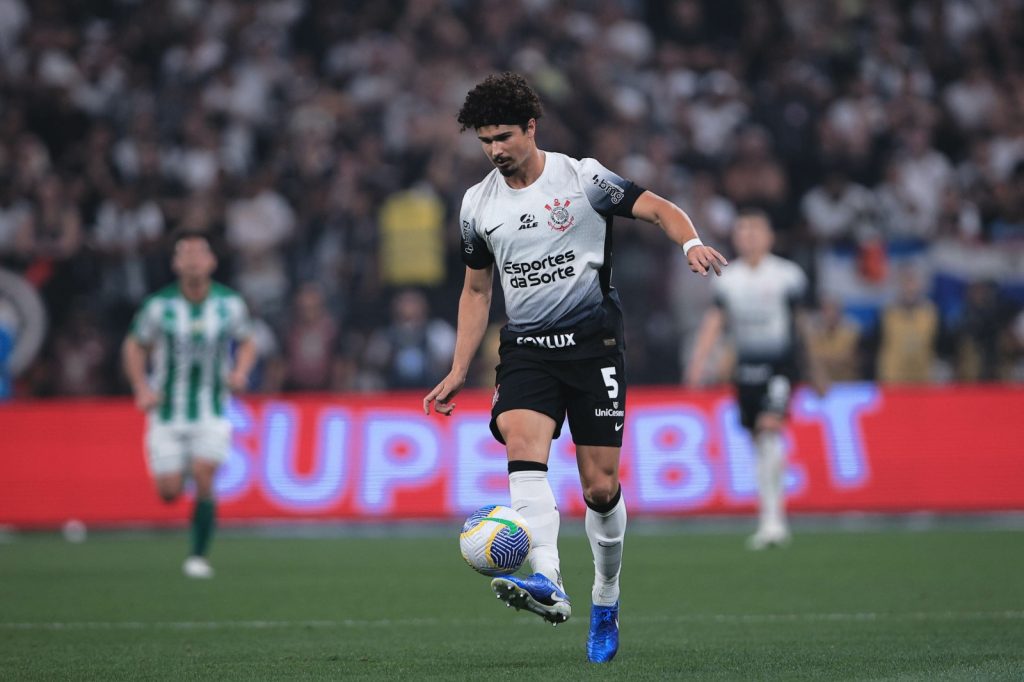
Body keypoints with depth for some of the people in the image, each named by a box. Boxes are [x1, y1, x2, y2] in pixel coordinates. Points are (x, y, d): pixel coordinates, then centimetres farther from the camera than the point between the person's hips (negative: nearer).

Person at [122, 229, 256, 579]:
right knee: (169, 493, -1)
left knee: (203, 481, -16)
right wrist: (141, 389, -7)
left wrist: (241, 372, -8)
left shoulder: (230, 303, -4)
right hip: (167, 412, 0)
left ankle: (198, 556, -1)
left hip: (212, 411, 0)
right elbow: (134, 346, 6)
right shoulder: (159, 306, -7)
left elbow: (246, 343, 12)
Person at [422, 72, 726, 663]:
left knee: (601, 487, -2)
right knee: (522, 444, -27)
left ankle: (606, 603, 21)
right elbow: (476, 291, 20)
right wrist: (459, 372, 16)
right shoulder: (478, 205, 10)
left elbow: (659, 210, -2)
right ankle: (547, 584, -42)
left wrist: (690, 242, -25)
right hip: (527, 348, 2)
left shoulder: (582, 177, -2)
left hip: (593, 342, -2)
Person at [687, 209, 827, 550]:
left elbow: (802, 323, 7)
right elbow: (714, 321, 1)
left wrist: (816, 369, 14)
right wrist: (698, 362, -13)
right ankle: (775, 522, 16)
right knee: (761, 446, 6)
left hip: (780, 363, -4)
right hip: (746, 366, 4)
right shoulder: (727, 279, 7)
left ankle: (772, 519, -22)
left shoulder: (787, 275, -1)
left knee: (769, 429, -21)